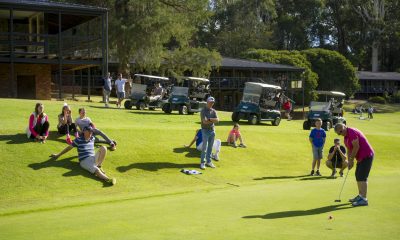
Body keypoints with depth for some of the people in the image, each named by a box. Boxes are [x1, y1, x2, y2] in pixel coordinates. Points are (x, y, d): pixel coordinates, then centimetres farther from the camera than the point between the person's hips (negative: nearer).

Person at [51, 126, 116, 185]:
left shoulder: (92, 139, 12)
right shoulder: (78, 140, -1)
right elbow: (69, 148, 9)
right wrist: (58, 155, 17)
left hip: (93, 159, 5)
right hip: (84, 161, -5)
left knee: (103, 148, -21)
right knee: (96, 170, -34)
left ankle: (99, 166, -16)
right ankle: (108, 179, -59)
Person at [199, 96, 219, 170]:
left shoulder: (214, 111, 8)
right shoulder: (203, 111, -9)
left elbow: (217, 120, -6)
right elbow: (205, 121, -21)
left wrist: (209, 119, -18)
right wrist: (213, 120, -11)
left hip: (212, 130, 5)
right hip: (205, 130, -5)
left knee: (210, 147, 10)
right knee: (204, 147, -7)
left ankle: (209, 161, 18)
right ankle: (202, 162, 0)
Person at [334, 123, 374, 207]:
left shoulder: (352, 132, -17)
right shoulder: (346, 136, 13)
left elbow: (356, 147, -20)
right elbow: (349, 149, 16)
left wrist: (351, 160, -11)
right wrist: (349, 161, 4)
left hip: (367, 156, -10)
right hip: (361, 157, 11)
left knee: (362, 177, -13)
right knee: (358, 176, 16)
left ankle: (364, 199, -13)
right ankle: (360, 196, 25)